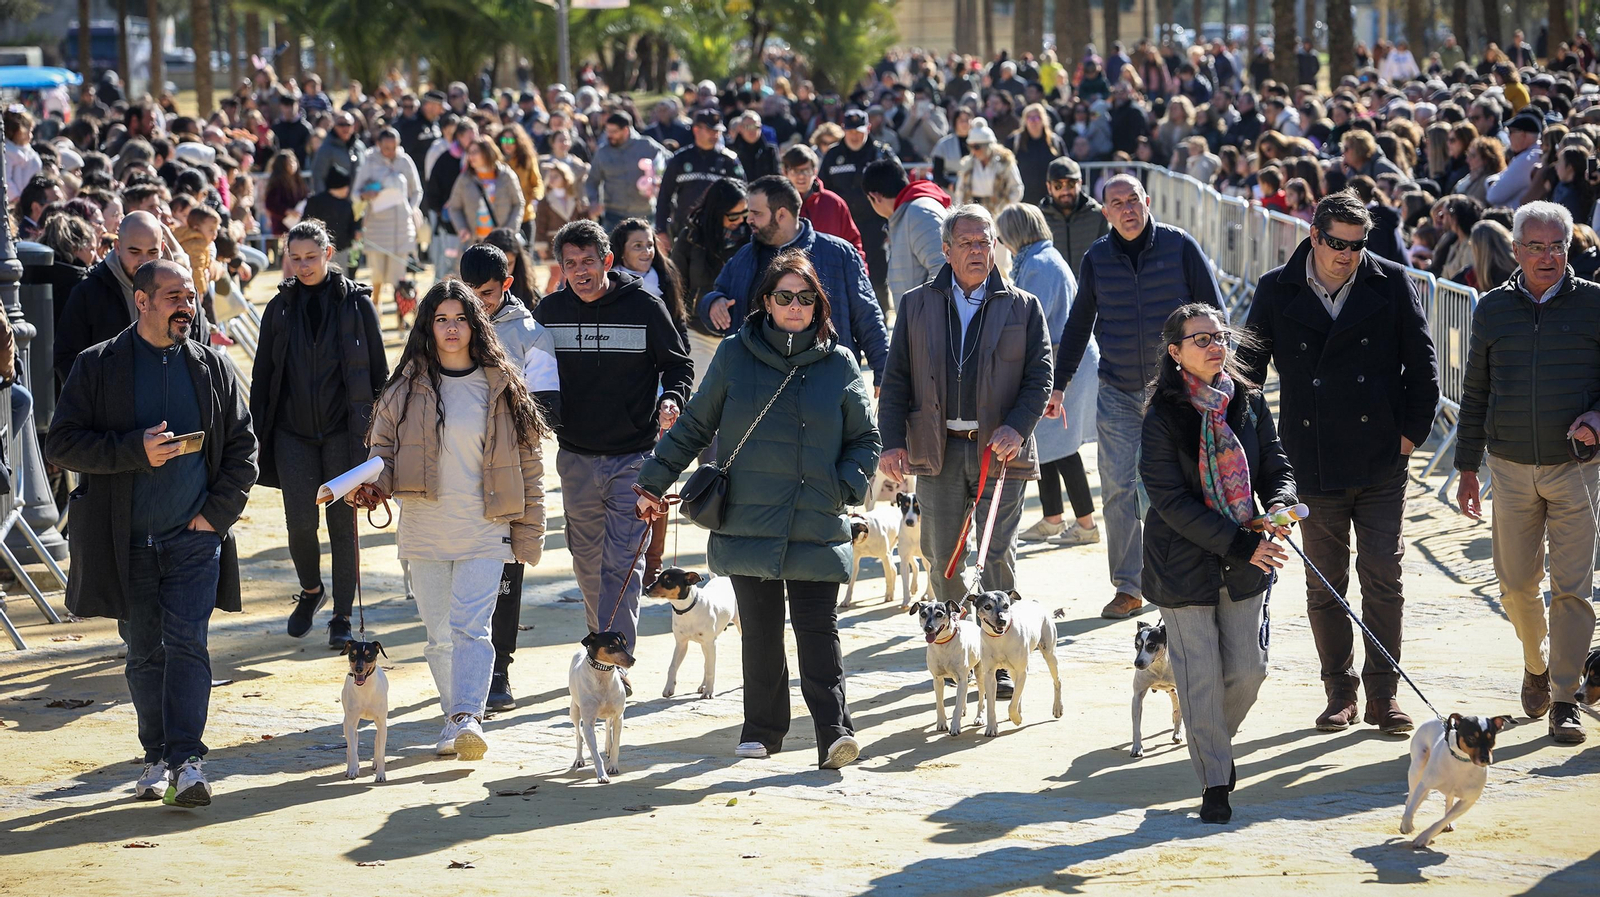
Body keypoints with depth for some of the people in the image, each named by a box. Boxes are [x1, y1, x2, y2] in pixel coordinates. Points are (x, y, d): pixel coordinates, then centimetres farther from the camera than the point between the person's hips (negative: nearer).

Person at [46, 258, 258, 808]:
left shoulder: (212, 368, 7)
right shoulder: (98, 367, 0)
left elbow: (242, 449, 11)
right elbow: (61, 444, -5)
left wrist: (218, 513, -2)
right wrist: (136, 451, -17)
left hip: (195, 537, 0)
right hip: (127, 542, 0)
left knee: (187, 643, -11)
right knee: (144, 652, 7)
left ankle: (186, 761, -14)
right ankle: (158, 759, 18)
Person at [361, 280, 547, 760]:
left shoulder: (501, 387, 3)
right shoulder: (406, 388, 6)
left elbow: (529, 463, 6)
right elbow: (384, 450, 9)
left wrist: (529, 534, 3)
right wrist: (372, 485, -14)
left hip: (484, 531, -2)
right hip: (425, 531, 2)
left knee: (470, 626, -16)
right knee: (439, 634, 8)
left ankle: (468, 717, -25)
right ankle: (455, 718, 19)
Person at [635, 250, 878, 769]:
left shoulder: (839, 364, 6)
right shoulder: (735, 357, 5)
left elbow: (864, 439, 14)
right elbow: (694, 426, 13)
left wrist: (847, 486, -3)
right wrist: (654, 483, 12)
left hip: (817, 530, -1)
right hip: (748, 524, 1)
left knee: (818, 629, -8)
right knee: (760, 630, 6)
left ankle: (835, 732, -11)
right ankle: (763, 730, 18)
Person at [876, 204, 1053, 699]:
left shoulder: (1022, 307, 6)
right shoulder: (916, 305, 9)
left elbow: (1040, 376, 3)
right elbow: (896, 379, 8)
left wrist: (1016, 427, -12)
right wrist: (893, 442, -2)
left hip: (1000, 447, -1)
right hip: (937, 449, 1)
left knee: (998, 555, -3)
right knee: (943, 556, 3)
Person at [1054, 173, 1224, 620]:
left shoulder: (1180, 246, -4)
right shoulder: (1096, 259, 4)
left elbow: (1212, 312, 1)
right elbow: (1079, 325, 13)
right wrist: (1059, 382, 11)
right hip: (1117, 393, 2)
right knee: (1118, 487, -3)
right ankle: (1128, 587, 4)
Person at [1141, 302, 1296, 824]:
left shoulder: (1249, 402, 2)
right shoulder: (1163, 417, -13)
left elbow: (1275, 466, 8)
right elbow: (1172, 501, -17)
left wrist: (1279, 507, -16)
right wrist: (1238, 544, -22)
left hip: (1245, 559, 4)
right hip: (1185, 561, -4)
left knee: (1248, 669, 5)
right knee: (1201, 674, -1)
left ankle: (1216, 739, 34)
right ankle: (1214, 781, 11)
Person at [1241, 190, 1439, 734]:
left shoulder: (1391, 285, 0)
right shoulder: (1277, 292, 1)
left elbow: (1423, 363, 5)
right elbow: (1250, 365, 9)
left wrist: (1413, 431, 1)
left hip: (1381, 465, -1)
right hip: (1312, 467, 1)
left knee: (1384, 581, -2)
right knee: (1324, 587, 7)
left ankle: (1383, 694, 7)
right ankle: (1339, 693, 17)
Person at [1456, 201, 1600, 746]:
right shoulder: (1493, 308, 5)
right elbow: (1475, 392, 11)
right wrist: (1467, 467, 9)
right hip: (1511, 468, 2)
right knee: (1516, 583, 8)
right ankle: (1537, 663, 35)